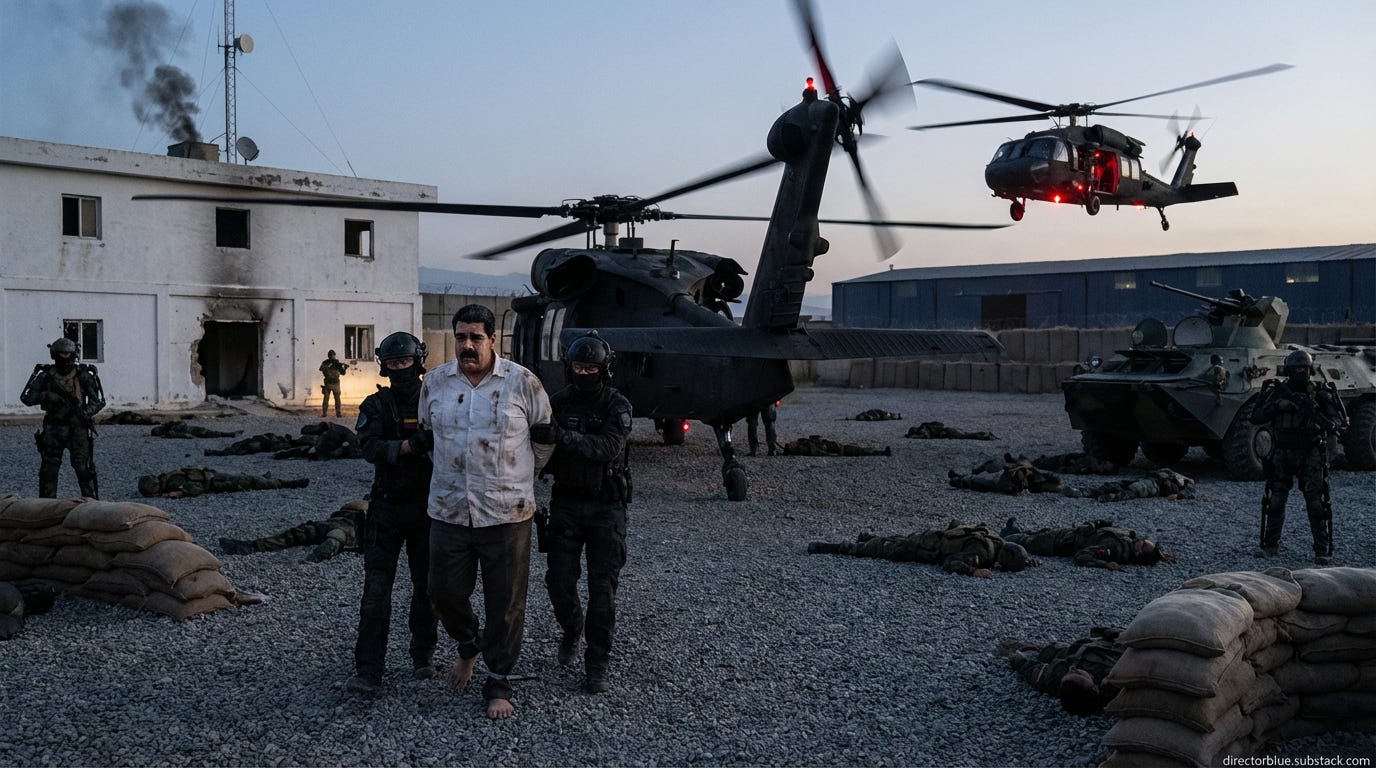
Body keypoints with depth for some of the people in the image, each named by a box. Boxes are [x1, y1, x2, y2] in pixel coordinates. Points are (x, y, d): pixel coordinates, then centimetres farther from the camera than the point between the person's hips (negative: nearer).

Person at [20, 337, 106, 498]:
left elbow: (98, 401, -1)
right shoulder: (46, 376, 3)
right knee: (49, 470, 3)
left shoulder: (83, 375, -1)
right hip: (53, 430, 2)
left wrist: (84, 412, -19)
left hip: (78, 429, -2)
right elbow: (26, 397, 1)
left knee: (83, 469, -7)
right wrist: (47, 395, -17)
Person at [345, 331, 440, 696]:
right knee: (376, 589, -5)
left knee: (427, 587, 9)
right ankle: (368, 670, -3)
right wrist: (413, 444, -28)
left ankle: (423, 656, 26)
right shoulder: (376, 406, 1)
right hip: (387, 509, 0)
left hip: (427, 508, 1)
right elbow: (371, 448, -16)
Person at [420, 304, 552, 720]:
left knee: (505, 601, 3)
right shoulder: (435, 382, 4)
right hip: (449, 510, 3)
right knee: (445, 592, 11)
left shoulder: (522, 382, -5)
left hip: (507, 512, -3)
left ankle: (498, 684, 19)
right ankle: (468, 646, 42)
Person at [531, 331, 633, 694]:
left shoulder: (617, 406, -8)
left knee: (602, 588, -2)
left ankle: (598, 664, 8)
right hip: (566, 504, 3)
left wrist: (563, 437, -39)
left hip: (606, 508, -3)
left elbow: (609, 447, -26)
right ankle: (573, 630, 31)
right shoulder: (557, 402, 3)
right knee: (559, 582, 0)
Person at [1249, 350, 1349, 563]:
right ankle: (1270, 545, 16)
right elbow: (1255, 418, -3)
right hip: (1282, 455, 2)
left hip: (1310, 455, -2)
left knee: (1316, 503, -5)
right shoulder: (1277, 391, 1)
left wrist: (1329, 424, -32)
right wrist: (1277, 406, -18)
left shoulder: (1319, 393, -3)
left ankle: (1323, 550, 2)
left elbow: (1340, 421, -9)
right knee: (1275, 501, 4)